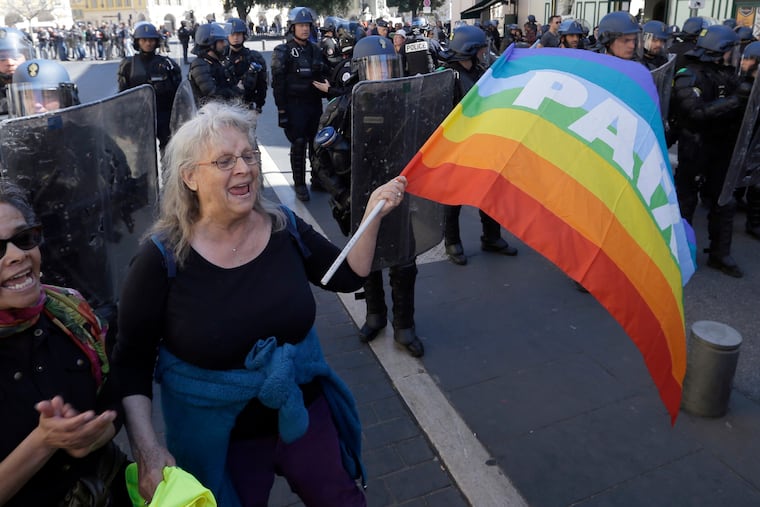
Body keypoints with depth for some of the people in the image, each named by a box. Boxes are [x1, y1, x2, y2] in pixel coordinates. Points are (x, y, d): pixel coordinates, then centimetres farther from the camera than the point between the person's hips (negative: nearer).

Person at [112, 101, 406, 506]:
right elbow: (132, 360, -10)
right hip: (219, 439, -2)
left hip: (303, 413, 3)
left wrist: (373, 216, -11)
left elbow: (348, 276, 3)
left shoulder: (285, 229, -8)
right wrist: (146, 448, -19)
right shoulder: (162, 260, -18)